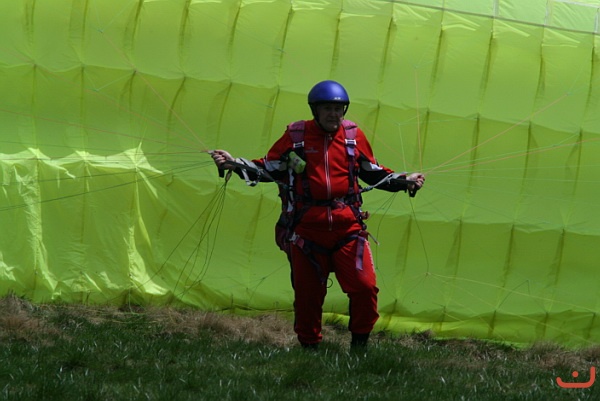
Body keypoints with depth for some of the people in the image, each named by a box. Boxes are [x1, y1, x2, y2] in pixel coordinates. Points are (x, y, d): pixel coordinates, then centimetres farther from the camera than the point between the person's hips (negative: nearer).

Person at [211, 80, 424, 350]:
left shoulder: (354, 136, 7)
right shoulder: (296, 136, 1)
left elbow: (373, 173, 21)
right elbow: (268, 168, 7)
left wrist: (404, 181, 13)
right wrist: (234, 164, -5)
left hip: (347, 227, 1)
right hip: (307, 229, -1)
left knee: (365, 287, -11)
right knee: (307, 293, 6)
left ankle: (360, 343, 7)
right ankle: (309, 346, 22)